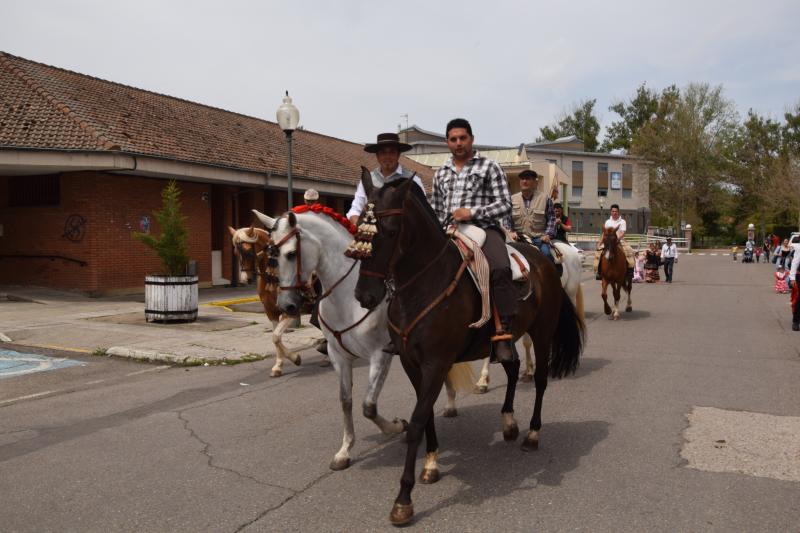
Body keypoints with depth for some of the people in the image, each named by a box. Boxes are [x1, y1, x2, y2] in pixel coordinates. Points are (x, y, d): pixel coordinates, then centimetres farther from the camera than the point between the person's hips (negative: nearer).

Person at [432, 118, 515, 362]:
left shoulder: (489, 167, 6)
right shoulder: (441, 173, 20)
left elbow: (505, 204, -1)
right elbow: (436, 209, 25)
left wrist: (472, 212, -13)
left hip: (484, 228, -5)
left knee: (500, 269, -33)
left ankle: (504, 333, -31)